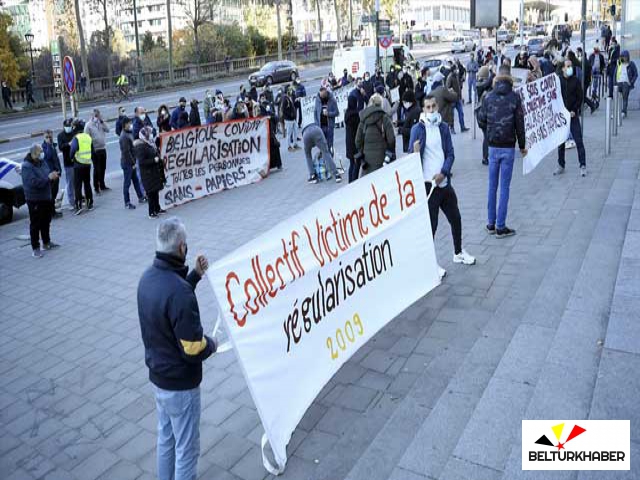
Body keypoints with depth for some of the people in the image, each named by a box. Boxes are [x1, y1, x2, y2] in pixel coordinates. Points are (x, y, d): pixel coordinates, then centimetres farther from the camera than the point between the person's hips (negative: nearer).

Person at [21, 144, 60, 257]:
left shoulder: (42, 162, 6)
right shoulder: (27, 166, -18)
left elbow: (46, 177, 16)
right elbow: (34, 182, -28)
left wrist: (53, 176, -7)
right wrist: (48, 178, -27)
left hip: (46, 197, 8)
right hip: (34, 200, -8)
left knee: (46, 221, 19)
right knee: (35, 224, -1)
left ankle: (46, 242, 34)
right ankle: (36, 248, 6)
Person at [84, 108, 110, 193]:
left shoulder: (101, 123, 7)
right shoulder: (89, 125, -8)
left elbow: (107, 130, -7)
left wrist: (102, 121, -14)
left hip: (103, 148, 5)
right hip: (95, 150, -5)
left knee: (103, 168, 14)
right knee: (97, 169, -1)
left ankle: (102, 185, 27)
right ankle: (96, 187, 7)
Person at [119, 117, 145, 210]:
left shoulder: (129, 133, 10)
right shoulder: (124, 137, -19)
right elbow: (126, 152, -22)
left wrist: (134, 162, 11)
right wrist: (133, 163, -17)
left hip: (131, 162, 9)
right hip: (127, 163, -9)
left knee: (136, 180, 19)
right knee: (127, 183, -1)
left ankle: (141, 197, 32)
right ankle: (127, 203, 7)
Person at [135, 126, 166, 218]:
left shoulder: (150, 143, 10)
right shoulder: (140, 147, -17)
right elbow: (141, 161, -22)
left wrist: (159, 158, 9)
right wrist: (154, 160, -22)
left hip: (155, 171, 9)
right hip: (148, 173, -9)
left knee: (156, 191, 16)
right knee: (151, 192, -3)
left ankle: (157, 209, 29)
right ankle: (151, 212, 5)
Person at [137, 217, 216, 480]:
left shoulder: (148, 276, -6)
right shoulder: (180, 293, -33)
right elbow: (193, 350, -27)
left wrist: (195, 275, 5)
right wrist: (211, 344, -5)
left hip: (157, 375, 8)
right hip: (180, 384, -8)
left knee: (165, 437, 26)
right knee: (187, 448, 12)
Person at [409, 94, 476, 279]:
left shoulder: (444, 127, 6)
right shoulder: (418, 129, -7)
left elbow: (450, 154, 3)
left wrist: (443, 173, -12)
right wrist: (416, 152, -30)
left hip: (444, 182, 5)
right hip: (427, 184, -5)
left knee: (455, 218, 17)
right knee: (431, 224, 0)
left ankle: (458, 253, 39)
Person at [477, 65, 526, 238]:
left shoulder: (488, 97, 0)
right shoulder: (515, 97, -6)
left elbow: (481, 121, 1)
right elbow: (520, 123, -4)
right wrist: (522, 146, 6)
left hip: (493, 147, 2)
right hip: (508, 147, -2)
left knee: (492, 185, 12)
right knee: (504, 186, 2)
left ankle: (491, 224, 17)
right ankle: (500, 227, 4)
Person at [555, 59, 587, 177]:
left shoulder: (576, 81, 1)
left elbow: (580, 97, 1)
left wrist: (574, 110, -10)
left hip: (573, 115, -1)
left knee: (579, 141, -4)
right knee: (560, 142, 7)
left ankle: (583, 166, 0)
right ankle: (561, 166, 18)